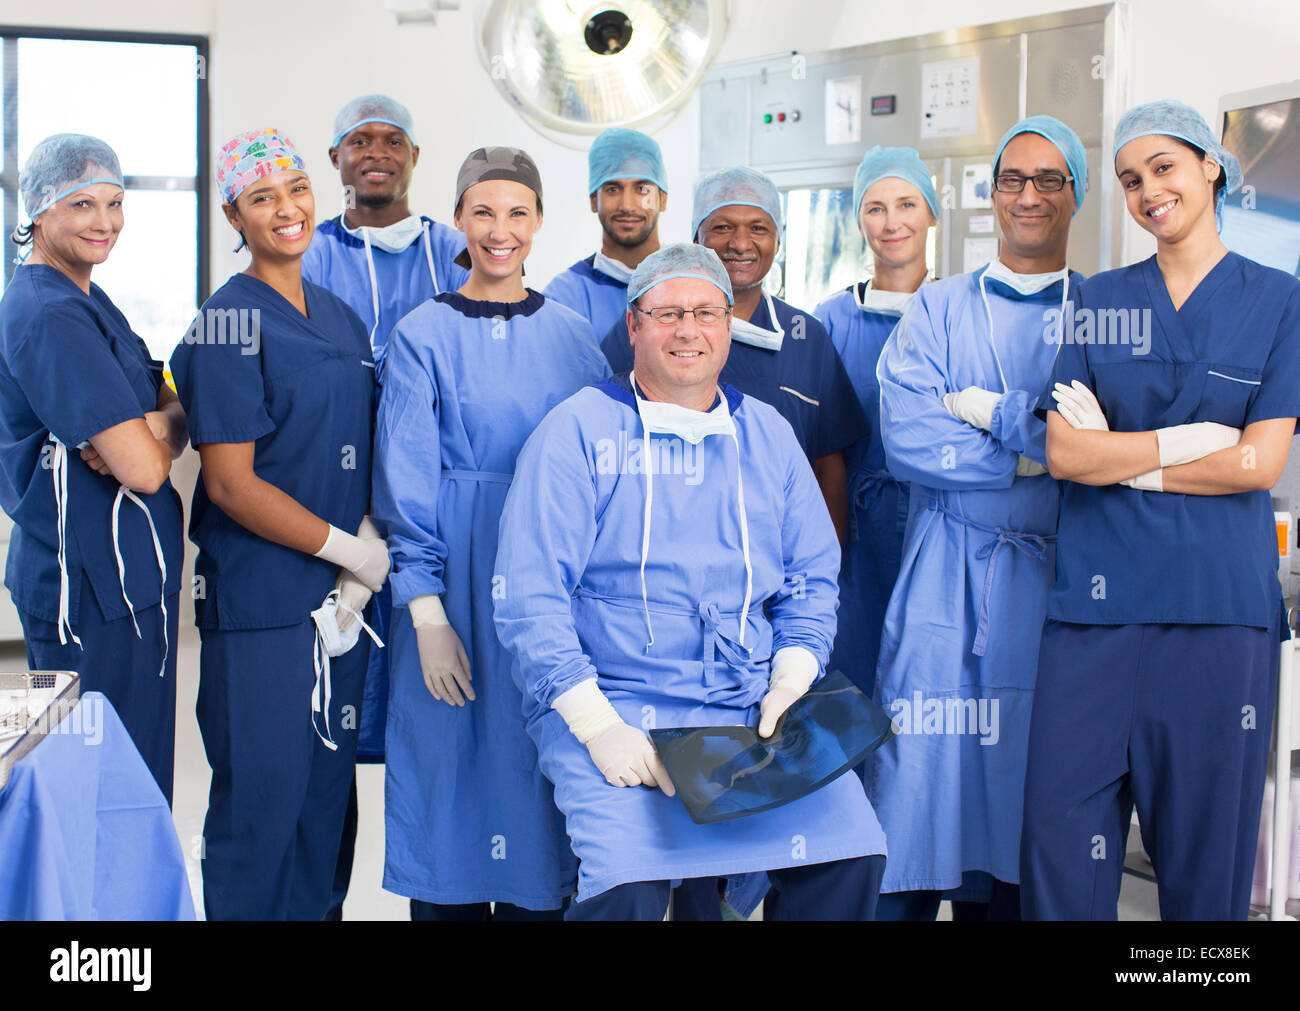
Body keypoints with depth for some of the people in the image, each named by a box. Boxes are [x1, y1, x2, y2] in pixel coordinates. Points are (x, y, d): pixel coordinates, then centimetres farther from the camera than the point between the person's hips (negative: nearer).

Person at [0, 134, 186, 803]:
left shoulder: (84, 301, 15)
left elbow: (170, 412, 13)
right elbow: (145, 469, -22)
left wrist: (156, 426, -11)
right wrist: (169, 423, 1)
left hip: (129, 575, 10)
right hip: (94, 583, -10)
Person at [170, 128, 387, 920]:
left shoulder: (341, 318, 12)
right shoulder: (231, 324, -10)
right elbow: (232, 482, -15)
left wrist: (364, 567, -2)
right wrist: (352, 550, -12)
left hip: (341, 595, 7)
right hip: (260, 595, -7)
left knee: (327, 790, 12)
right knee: (263, 794, -1)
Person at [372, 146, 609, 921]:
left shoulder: (573, 337, 7)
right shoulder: (423, 338, -1)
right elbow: (406, 486, -5)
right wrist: (427, 614, -13)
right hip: (457, 574, -2)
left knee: (539, 766, 5)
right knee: (455, 765, 2)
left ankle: (536, 904, 18)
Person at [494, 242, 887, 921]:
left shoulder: (767, 436, 16)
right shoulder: (577, 431, 1)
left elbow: (812, 580, 19)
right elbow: (530, 599, -5)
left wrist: (792, 682, 0)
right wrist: (598, 726, -15)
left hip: (754, 710, 4)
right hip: (613, 705, -4)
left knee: (851, 852, -17)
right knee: (626, 881, -29)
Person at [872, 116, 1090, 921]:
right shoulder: (938, 309, 11)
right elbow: (906, 434, -4)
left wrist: (987, 411, -9)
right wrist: (1038, 447, -8)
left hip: (1057, 578, 0)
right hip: (946, 576, 0)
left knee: (1028, 787, 2)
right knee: (924, 781, -5)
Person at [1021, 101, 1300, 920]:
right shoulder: (1102, 300, 12)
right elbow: (1064, 452, 1)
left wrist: (1119, 455, -4)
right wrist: (1191, 440, -8)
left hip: (1219, 600, -2)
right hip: (1097, 596, 2)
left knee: (1206, 837, 3)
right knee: (1063, 831, -2)